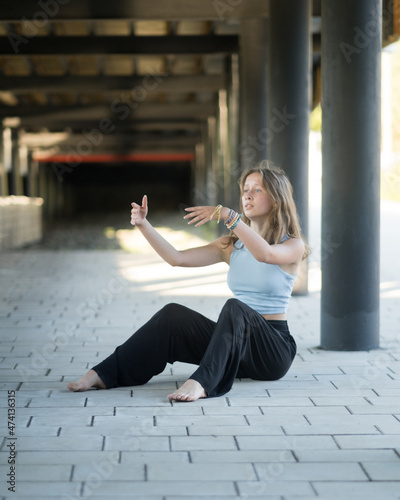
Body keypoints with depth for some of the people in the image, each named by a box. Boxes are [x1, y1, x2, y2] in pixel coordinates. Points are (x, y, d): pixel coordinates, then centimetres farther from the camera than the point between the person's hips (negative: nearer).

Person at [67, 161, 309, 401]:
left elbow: (264, 254, -28)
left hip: (273, 351, -5)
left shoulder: (293, 246, -3)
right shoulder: (233, 245, 13)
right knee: (173, 315, -14)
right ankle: (106, 373, -16)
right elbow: (177, 258, 3)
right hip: (237, 348, 5)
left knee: (234, 307, -34)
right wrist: (143, 224, -7)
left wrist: (228, 214, -34)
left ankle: (202, 382, -48)